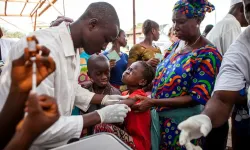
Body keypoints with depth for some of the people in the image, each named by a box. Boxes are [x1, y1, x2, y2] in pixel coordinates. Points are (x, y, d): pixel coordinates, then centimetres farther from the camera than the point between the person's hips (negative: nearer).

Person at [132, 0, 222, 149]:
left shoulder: (208, 54, -17)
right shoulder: (176, 45, 4)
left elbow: (196, 98, -21)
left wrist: (153, 102, -25)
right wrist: (149, 95, -1)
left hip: (183, 123, -6)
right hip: (159, 116, 7)